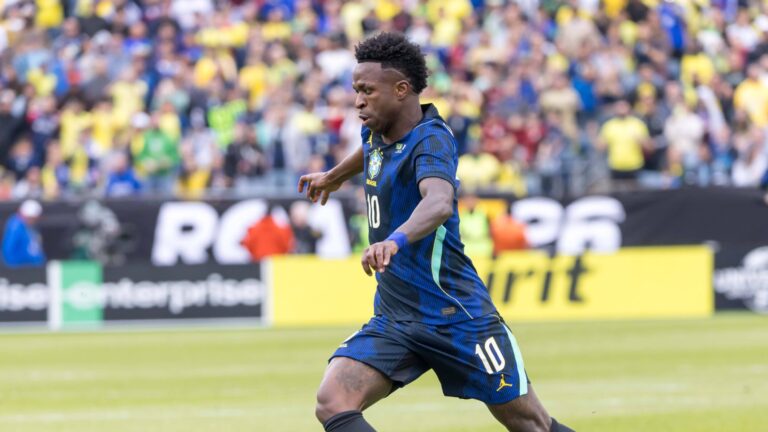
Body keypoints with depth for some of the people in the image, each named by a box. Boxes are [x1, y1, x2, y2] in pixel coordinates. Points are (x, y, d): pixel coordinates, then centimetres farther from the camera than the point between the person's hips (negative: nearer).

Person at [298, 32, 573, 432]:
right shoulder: (376, 132, 6)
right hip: (392, 319, 7)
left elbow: (439, 201, -41)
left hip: (454, 316, -7)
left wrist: (395, 240, -60)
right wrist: (334, 175, 51)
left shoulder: (431, 140, -18)